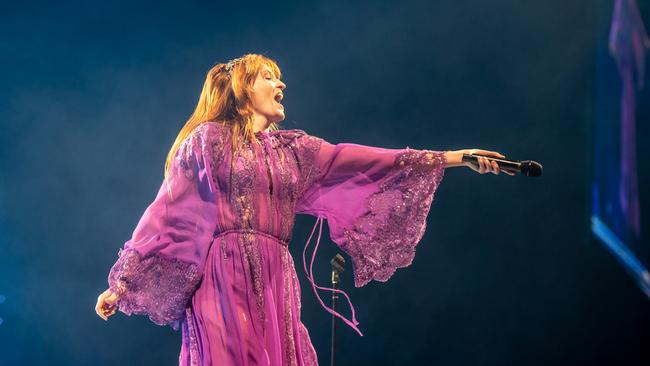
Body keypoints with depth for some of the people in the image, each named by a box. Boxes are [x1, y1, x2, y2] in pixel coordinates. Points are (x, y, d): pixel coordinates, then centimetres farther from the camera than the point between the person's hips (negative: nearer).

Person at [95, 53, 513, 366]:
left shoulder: (294, 148, 18)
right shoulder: (207, 138, 6)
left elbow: (361, 163, 10)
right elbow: (166, 211, 4)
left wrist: (453, 157, 3)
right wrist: (122, 283, 1)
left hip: (275, 285, 4)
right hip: (223, 281, -4)